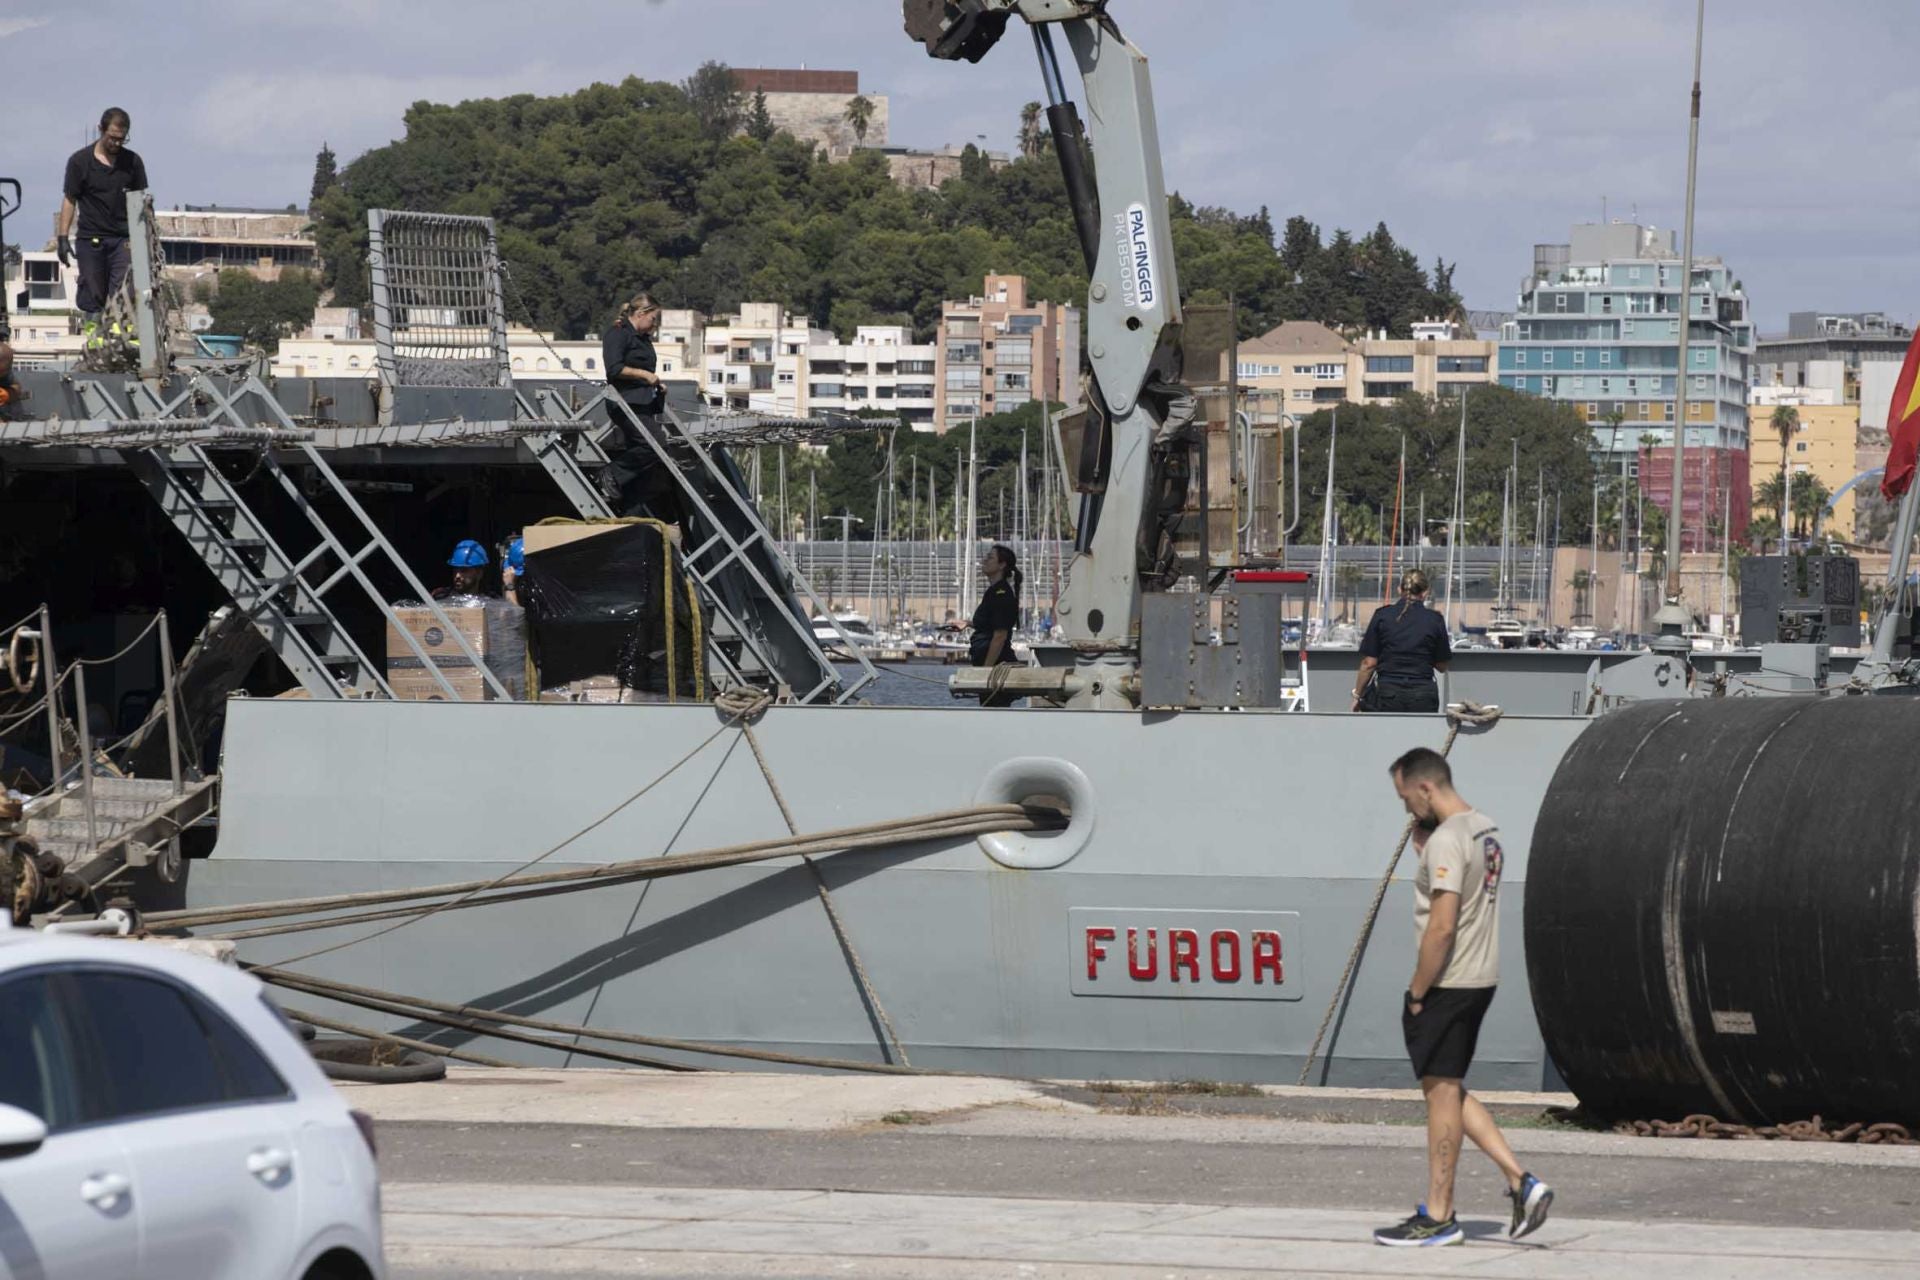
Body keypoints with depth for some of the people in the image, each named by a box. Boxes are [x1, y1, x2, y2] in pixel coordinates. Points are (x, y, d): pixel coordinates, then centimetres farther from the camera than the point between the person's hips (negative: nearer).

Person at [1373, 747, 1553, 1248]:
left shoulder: (1447, 840, -19)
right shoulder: (1485, 828, 12)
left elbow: (1441, 926, -24)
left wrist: (1417, 993, -16)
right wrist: (1424, 845, 9)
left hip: (1447, 983, -10)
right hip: (1481, 978, 10)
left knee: (1442, 1092, -1)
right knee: (1448, 1091, 17)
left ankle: (1438, 1218, 6)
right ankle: (1521, 1182, 11)